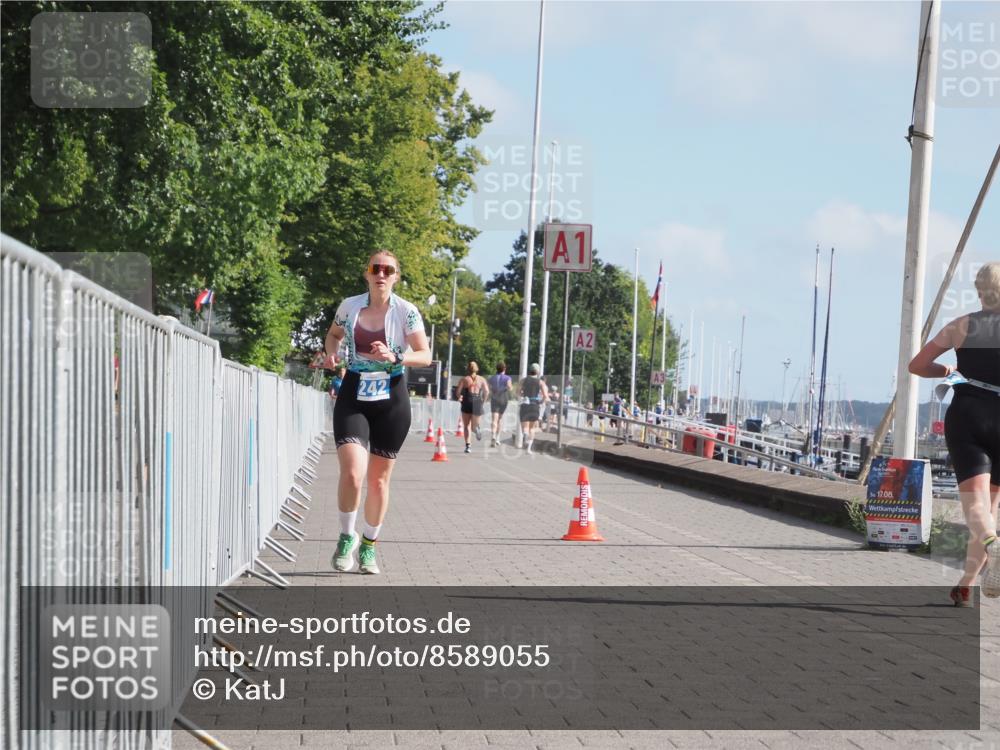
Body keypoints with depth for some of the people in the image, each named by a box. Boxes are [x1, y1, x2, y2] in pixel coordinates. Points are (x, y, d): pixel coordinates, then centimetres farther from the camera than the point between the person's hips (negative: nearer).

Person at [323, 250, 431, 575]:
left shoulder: (406, 312, -6)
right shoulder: (349, 306, -1)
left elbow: (425, 356, -6)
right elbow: (334, 334, 20)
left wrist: (395, 357, -23)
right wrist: (331, 351, -2)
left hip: (391, 401, 0)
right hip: (353, 398, 0)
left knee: (378, 478, 9)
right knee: (352, 473, -17)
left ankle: (369, 546, 26)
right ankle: (347, 536, 6)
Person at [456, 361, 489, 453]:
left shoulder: (464, 379, 5)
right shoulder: (481, 380, 8)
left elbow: (458, 393, -2)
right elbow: (487, 392, -3)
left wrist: (460, 397, 18)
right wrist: (483, 401, 9)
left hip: (466, 403, -1)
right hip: (477, 403, 1)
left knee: (467, 426, 7)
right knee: (473, 426, 12)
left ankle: (468, 445, -6)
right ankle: (476, 428, -25)